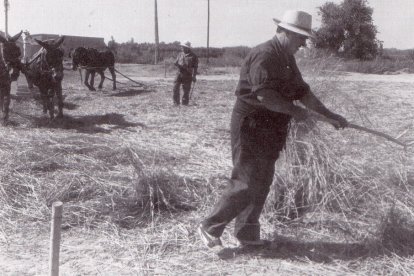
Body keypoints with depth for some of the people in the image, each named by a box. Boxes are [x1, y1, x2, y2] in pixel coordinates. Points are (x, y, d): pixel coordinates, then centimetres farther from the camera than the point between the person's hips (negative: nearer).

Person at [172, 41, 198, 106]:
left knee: (186, 90, 2)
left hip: (187, 75, -4)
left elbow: (195, 67, -2)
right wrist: (176, 64, -8)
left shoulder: (193, 56, -4)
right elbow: (176, 62, 17)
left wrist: (194, 76, -8)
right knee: (175, 87, -4)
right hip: (179, 73, 4)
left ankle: (185, 103, 14)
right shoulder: (180, 54, 9)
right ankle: (176, 103, 7)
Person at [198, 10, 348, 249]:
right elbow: (265, 96, -26)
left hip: (270, 133, 10)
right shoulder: (263, 56, -16)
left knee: (261, 185, 12)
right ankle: (210, 227, 3)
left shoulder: (287, 60, 16)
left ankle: (247, 234, 22)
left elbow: (303, 92, 19)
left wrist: (329, 115, 15)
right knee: (245, 185, -8)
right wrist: (294, 111, -17)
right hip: (252, 129, -10)